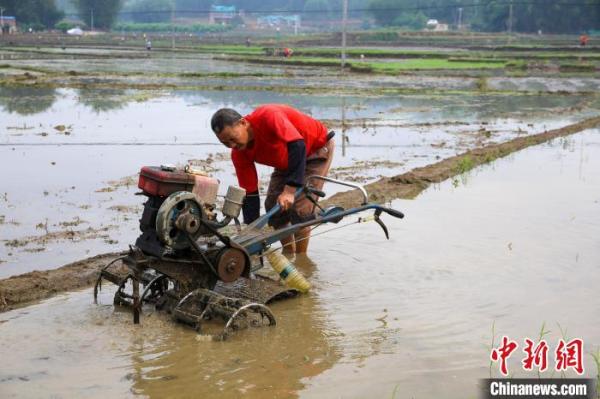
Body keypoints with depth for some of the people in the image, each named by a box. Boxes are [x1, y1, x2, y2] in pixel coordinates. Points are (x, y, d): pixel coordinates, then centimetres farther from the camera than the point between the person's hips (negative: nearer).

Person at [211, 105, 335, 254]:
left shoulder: (268, 116, -37)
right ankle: (288, 252, 18)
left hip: (317, 148, -7)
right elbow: (249, 194, -10)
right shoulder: (239, 154, -16)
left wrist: (290, 190, -49)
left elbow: (298, 146, -45)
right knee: (273, 205, -1)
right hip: (288, 160, 7)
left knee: (300, 207, -17)